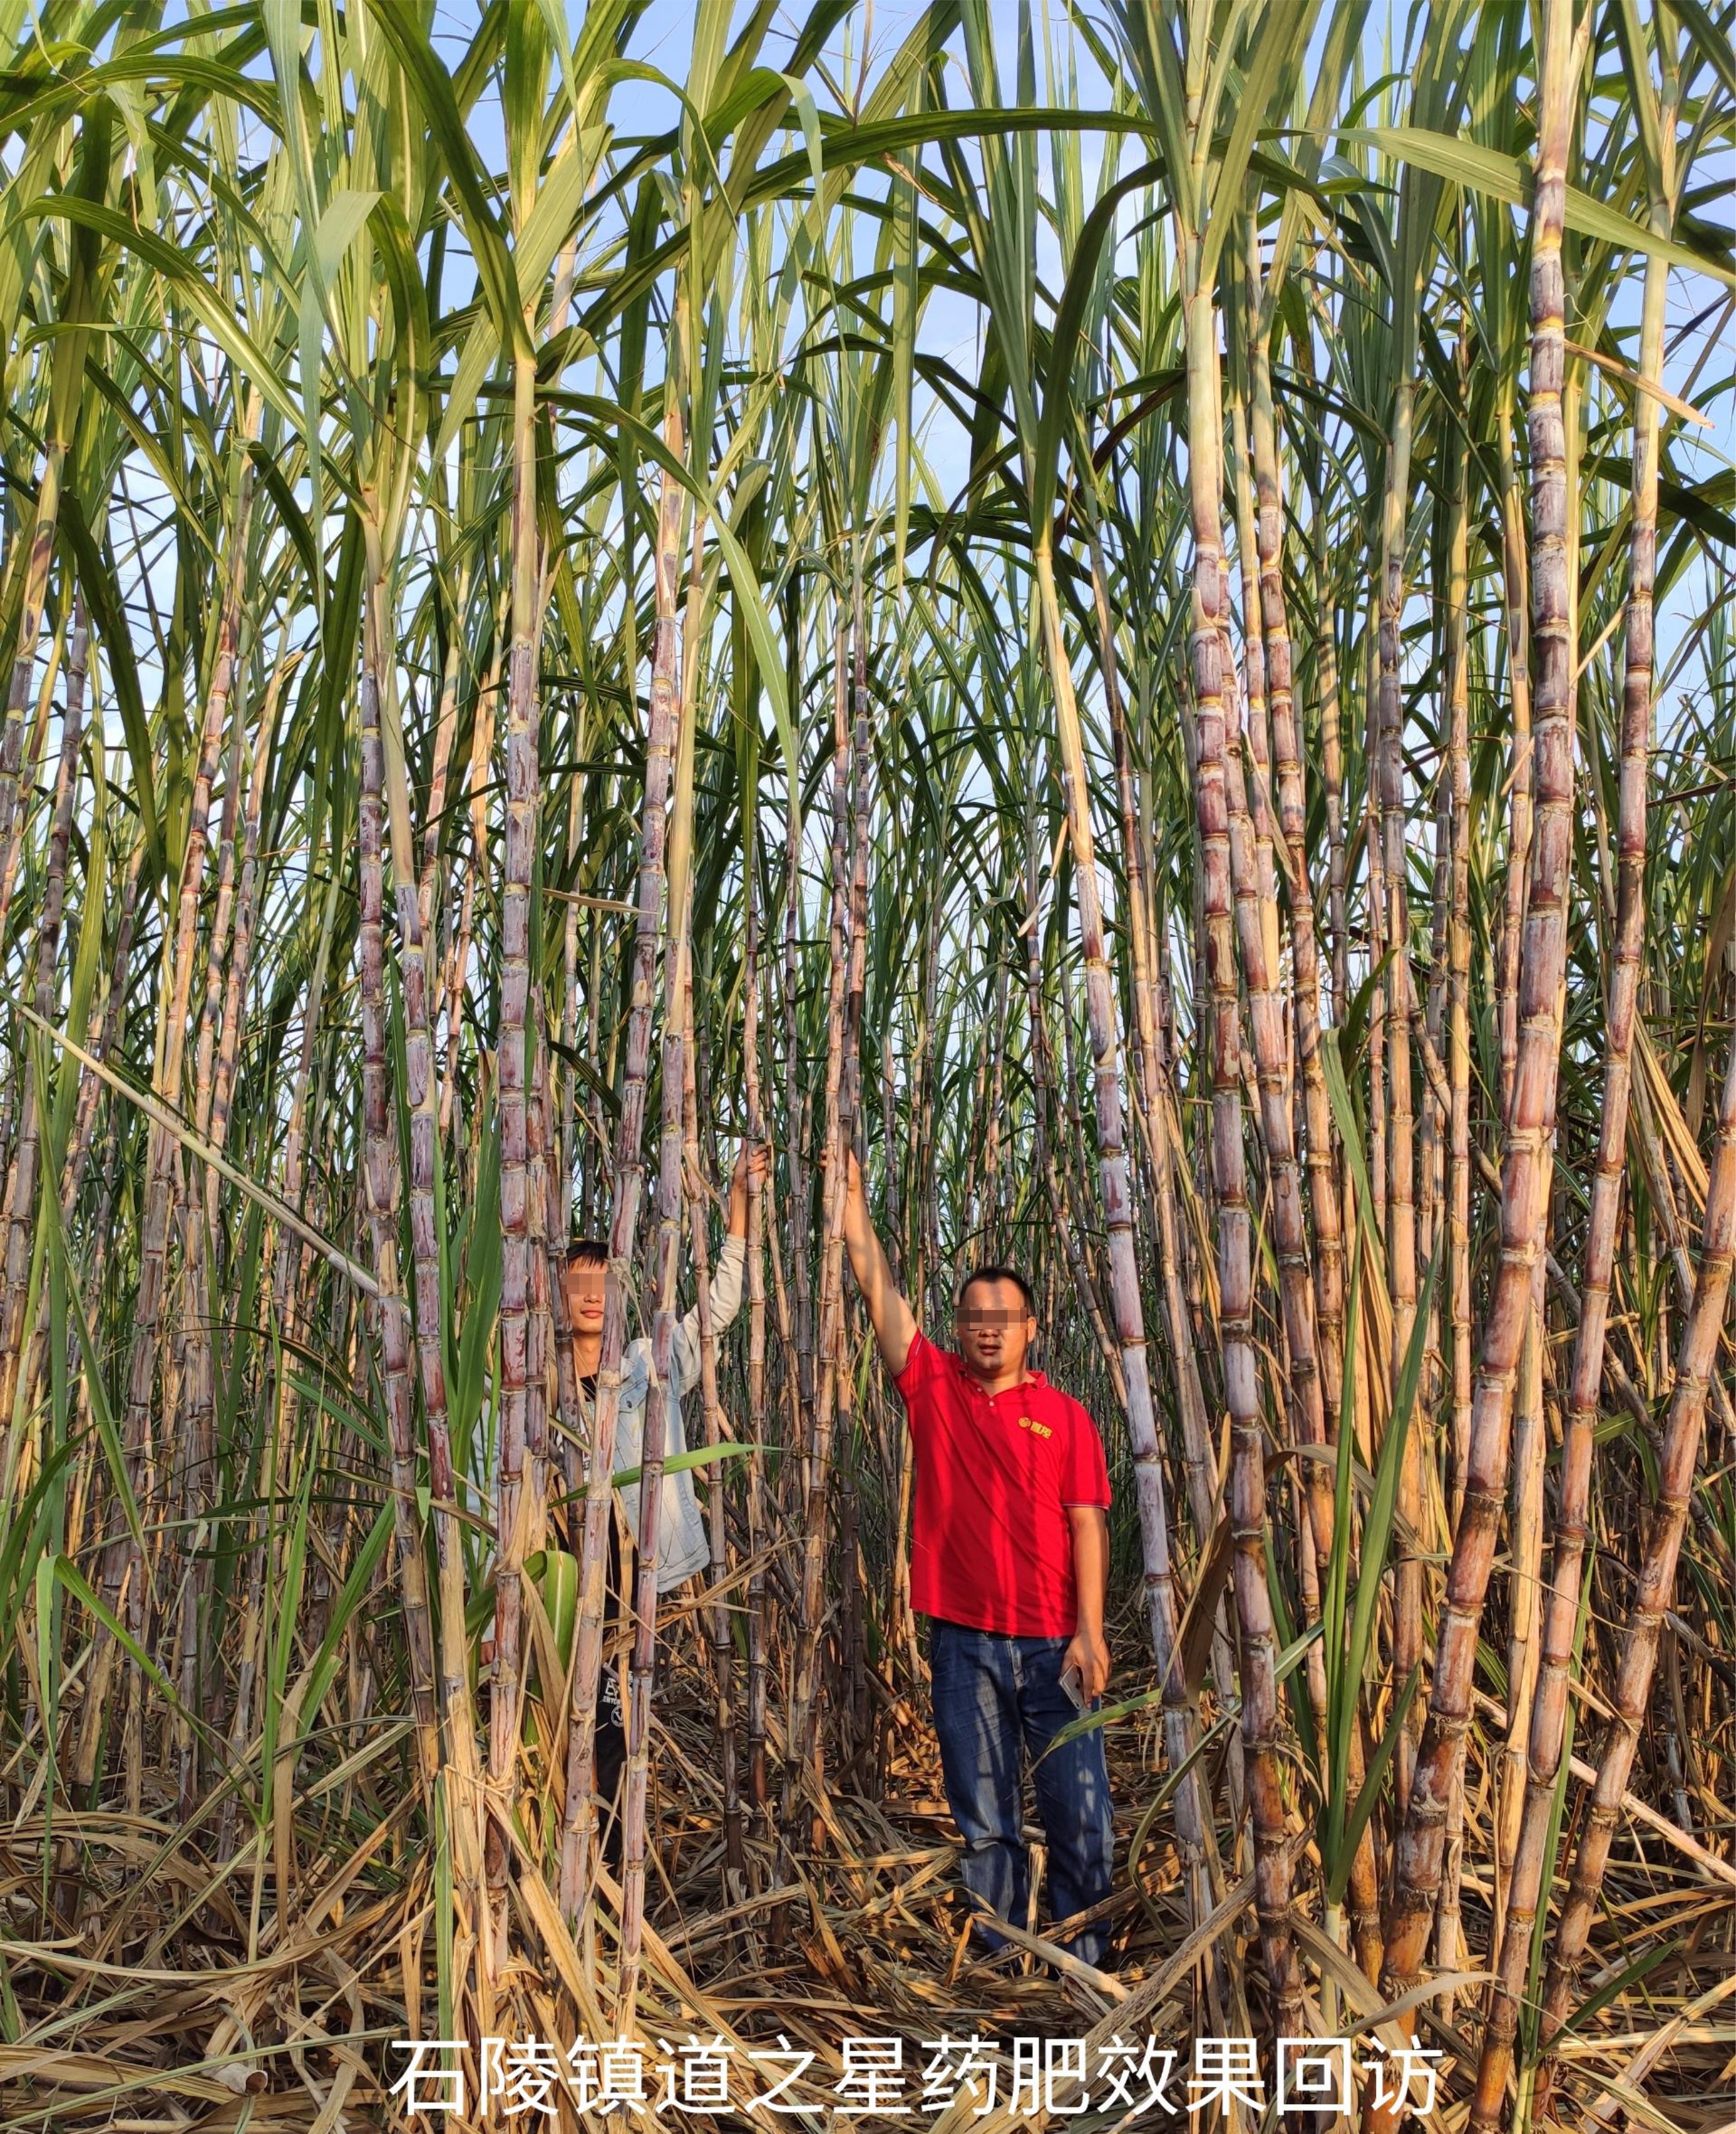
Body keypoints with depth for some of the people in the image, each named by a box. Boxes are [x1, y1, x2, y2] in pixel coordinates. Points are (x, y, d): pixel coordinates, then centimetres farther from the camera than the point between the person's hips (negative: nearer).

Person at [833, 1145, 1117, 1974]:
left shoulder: (1065, 1416, 2)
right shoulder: (933, 1388, 4)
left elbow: (1087, 1524, -2)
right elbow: (878, 1288, 0)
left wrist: (1089, 1630, -9)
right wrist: (852, 1198, -4)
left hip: (1054, 1639, -1)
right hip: (964, 1639, 1)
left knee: (1080, 1813, 4)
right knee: (983, 1820, 10)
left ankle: (1087, 1963, 19)